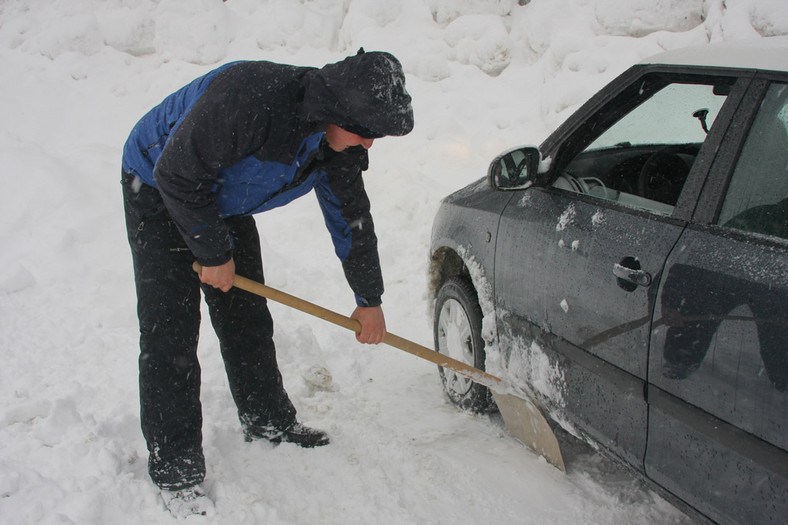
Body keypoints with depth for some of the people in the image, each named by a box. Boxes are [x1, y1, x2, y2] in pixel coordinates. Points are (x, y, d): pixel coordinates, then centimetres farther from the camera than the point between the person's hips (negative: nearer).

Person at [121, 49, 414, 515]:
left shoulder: (338, 137, -14)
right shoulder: (246, 97, -40)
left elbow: (351, 215, 0)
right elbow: (178, 175, -31)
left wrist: (369, 299, 6)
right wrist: (214, 254, -20)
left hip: (224, 203, 7)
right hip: (159, 192, -7)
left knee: (247, 316, 10)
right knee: (170, 328, -9)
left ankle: (269, 422, 28)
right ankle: (174, 465, 1)